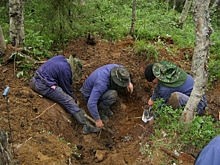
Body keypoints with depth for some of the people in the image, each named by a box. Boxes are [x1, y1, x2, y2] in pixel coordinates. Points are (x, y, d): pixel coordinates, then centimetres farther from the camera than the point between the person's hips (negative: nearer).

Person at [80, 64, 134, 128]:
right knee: (112, 95, -32)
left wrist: (129, 82, -2)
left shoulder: (116, 68, -20)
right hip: (89, 95, -8)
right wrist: (97, 120, -31)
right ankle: (100, 112, -7)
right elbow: (91, 103, -40)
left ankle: (104, 105, 5)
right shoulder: (101, 84, -40)